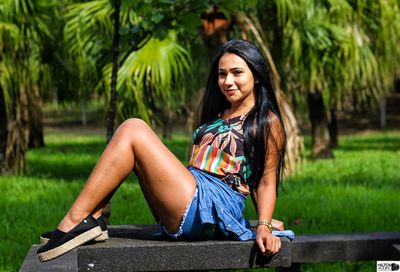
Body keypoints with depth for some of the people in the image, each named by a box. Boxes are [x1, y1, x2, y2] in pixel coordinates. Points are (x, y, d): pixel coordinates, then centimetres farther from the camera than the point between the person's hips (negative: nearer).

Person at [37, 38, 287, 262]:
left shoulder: (267, 123, 5)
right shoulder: (218, 115, 27)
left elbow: (266, 183, -2)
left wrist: (265, 227, -14)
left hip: (213, 206, -8)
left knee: (133, 131, -15)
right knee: (132, 129, 2)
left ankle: (75, 222, -20)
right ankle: (92, 218, -13)